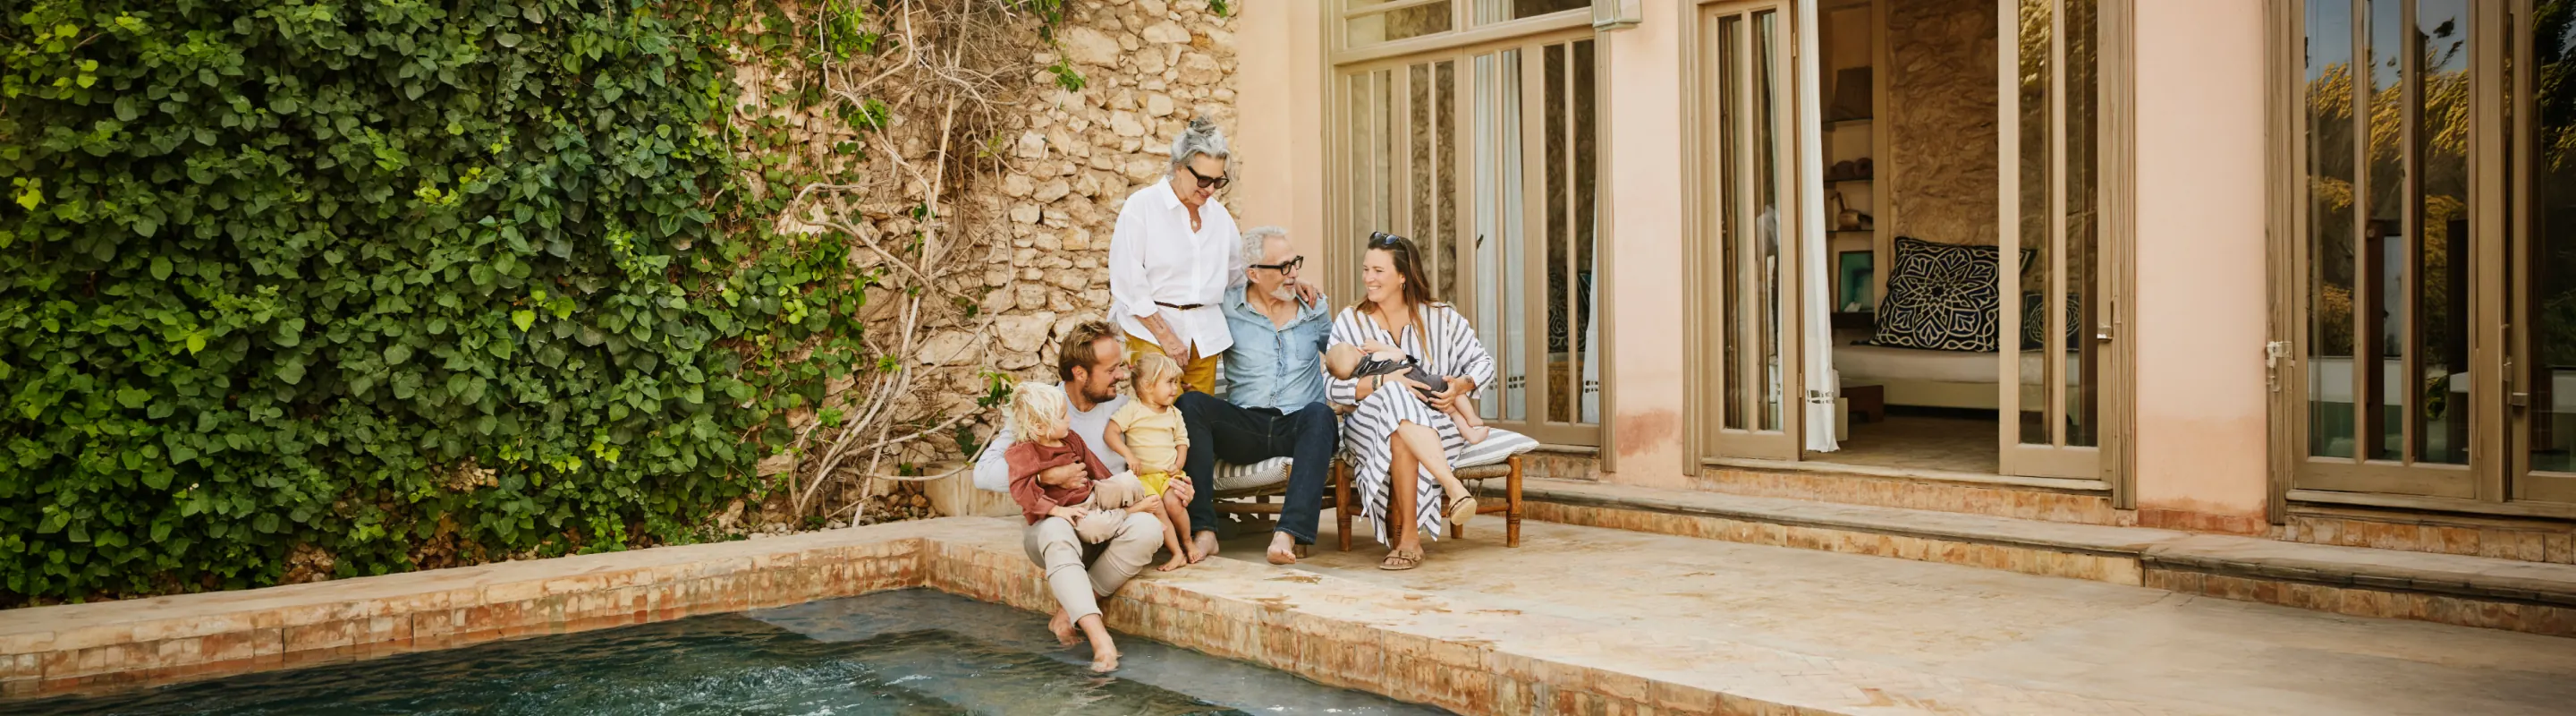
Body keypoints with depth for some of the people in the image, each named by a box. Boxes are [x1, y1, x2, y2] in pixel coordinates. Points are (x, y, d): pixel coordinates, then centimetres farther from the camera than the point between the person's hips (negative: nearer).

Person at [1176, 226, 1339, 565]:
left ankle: (1289, 532, -44)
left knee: (1320, 414, -34)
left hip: (1299, 428, 0)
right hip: (1244, 428, 0)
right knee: (1191, 403, -27)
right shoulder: (1227, 305, 7)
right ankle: (1203, 530, -32)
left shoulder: (1314, 307, 15)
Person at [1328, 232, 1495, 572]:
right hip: (1369, 425, 0)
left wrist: (1460, 387, -11)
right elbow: (1335, 386, -5)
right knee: (1396, 400, -36)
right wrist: (1383, 382, -22)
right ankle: (1453, 487, -46)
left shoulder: (1439, 318, 8)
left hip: (1434, 424, 0)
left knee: (1398, 438, -36)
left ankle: (1407, 536, -29)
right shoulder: (1349, 322, 7)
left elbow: (1484, 362, 11)